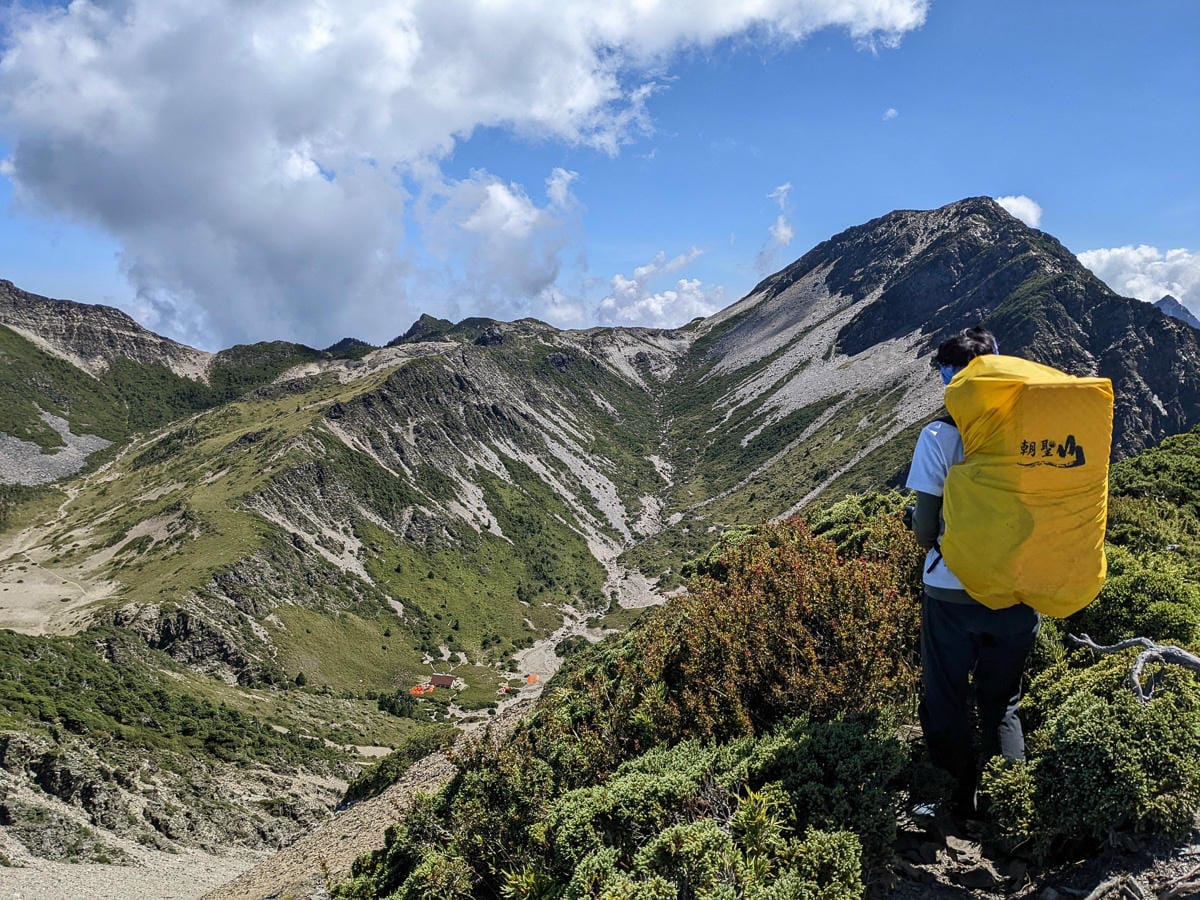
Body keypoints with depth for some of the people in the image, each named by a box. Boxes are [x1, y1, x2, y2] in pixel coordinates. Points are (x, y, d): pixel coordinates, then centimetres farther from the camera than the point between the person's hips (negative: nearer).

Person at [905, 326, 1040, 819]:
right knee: (1002, 705, 23)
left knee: (946, 705, 16)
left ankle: (961, 802, 26)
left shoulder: (939, 435, -15)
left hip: (952, 594, -3)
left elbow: (924, 530, -15)